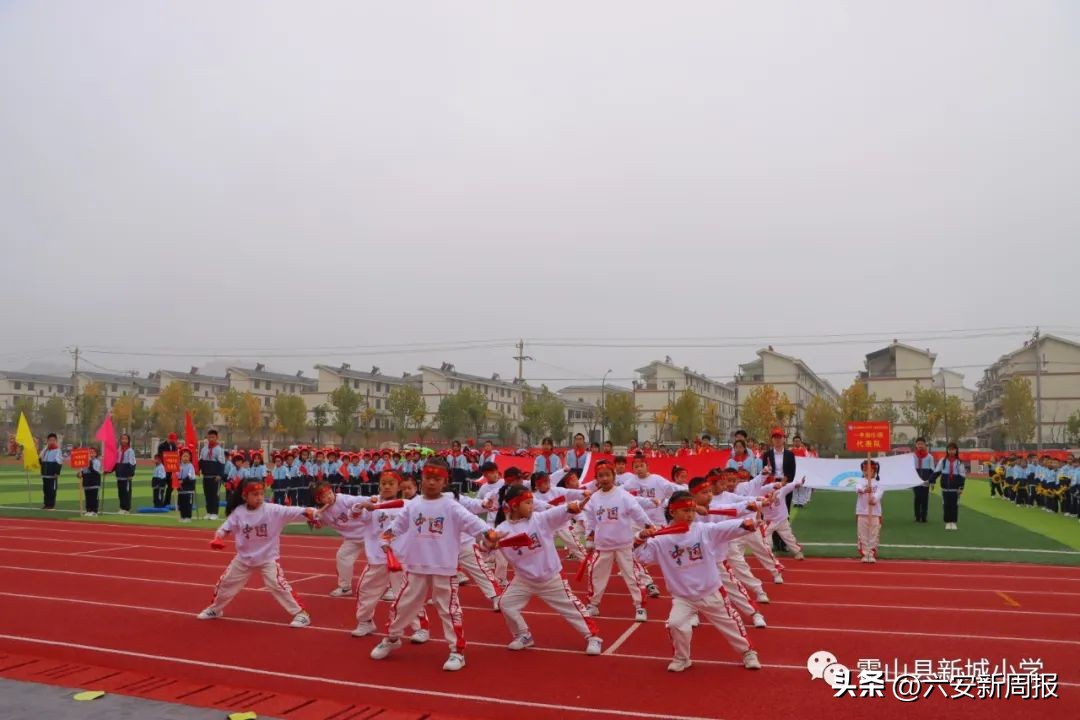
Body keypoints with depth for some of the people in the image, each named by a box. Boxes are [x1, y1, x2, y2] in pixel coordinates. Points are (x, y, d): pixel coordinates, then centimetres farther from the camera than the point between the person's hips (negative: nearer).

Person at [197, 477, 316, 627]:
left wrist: (306, 511, -48)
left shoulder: (272, 510, -19)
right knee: (225, 582, 16)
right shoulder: (239, 512, -9)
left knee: (278, 585, -16)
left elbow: (289, 511, -31)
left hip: (267, 558, -4)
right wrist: (217, 538, -22)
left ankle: (301, 614, -6)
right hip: (244, 558, 4)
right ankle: (214, 609, 44)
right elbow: (224, 528, -2)